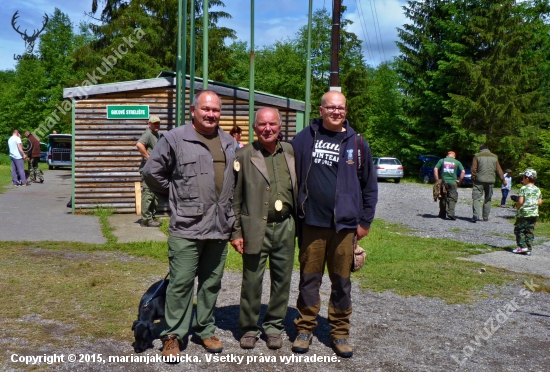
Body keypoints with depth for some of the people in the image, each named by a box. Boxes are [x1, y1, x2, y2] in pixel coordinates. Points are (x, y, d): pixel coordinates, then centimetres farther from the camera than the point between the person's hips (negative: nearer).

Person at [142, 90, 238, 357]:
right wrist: (176, 196, 2)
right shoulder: (175, 139, -6)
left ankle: (205, 330, 28)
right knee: (181, 283, -1)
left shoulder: (230, 143, 13)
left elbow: (239, 179, 24)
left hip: (220, 227, 5)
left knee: (212, 283, 13)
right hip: (186, 227, -5)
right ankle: (172, 335, 12)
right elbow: (152, 172, -3)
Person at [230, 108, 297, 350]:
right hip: (256, 228, -3)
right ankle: (249, 328, 20)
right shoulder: (244, 155, -2)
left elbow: (298, 190, 13)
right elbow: (235, 198, -2)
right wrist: (236, 232, -5)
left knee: (282, 280, 10)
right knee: (252, 281, 4)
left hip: (285, 227, 3)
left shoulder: (291, 152, 8)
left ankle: (274, 326, 25)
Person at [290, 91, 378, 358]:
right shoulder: (304, 139, 2)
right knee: (309, 279, 9)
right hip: (311, 223, 0)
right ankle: (305, 328, 22)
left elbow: (369, 186, 6)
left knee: (341, 281, 9)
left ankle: (340, 332, 22)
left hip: (345, 224, 0)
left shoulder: (357, 143, 2)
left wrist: (365, 221, 3)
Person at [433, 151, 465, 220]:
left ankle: (442, 214, 16)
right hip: (453, 183, -1)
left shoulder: (442, 160, 7)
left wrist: (437, 180, 1)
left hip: (443, 182, 1)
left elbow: (435, 169, -3)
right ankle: (451, 214, -13)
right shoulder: (457, 162, 5)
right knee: (452, 199, 1)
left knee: (443, 199, 11)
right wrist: (459, 181, 3)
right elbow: (463, 171, -3)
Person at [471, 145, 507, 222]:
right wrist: (503, 180, 21)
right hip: (490, 181, 3)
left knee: (476, 198, -4)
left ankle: (476, 215, -21)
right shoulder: (494, 157, 11)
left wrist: (473, 178, 5)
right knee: (488, 199, 13)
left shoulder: (477, 156, 2)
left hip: (479, 181, -3)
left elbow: (473, 169, -4)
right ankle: (486, 217, 15)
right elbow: (499, 170, 13)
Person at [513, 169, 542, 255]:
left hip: (523, 213, -6)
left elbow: (520, 201, -17)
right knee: (529, 231, 9)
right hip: (534, 213, 6)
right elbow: (540, 202, 7)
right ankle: (529, 248, 9)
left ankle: (522, 246, -3)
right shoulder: (537, 189, 8)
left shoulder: (523, 188, -10)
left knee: (519, 230, 4)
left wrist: (518, 208, 0)